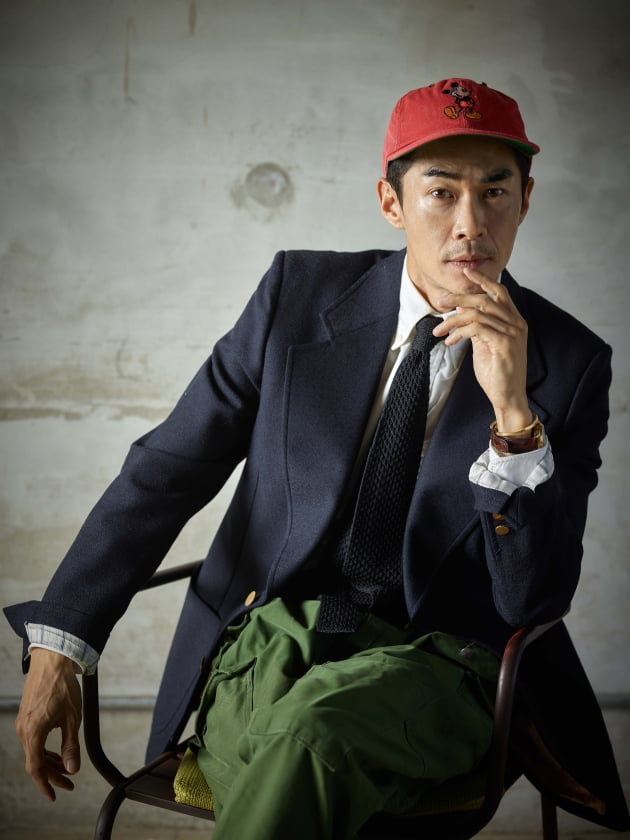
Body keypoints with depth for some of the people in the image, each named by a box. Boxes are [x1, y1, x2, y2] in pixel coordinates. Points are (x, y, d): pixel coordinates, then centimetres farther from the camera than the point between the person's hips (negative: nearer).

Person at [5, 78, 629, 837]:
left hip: (430, 662, -1)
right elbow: (165, 471, 3)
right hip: (265, 639, 1)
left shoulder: (568, 363, -2)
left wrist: (514, 411, -21)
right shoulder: (300, 293, 1)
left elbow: (535, 601, -6)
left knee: (313, 726, -36)